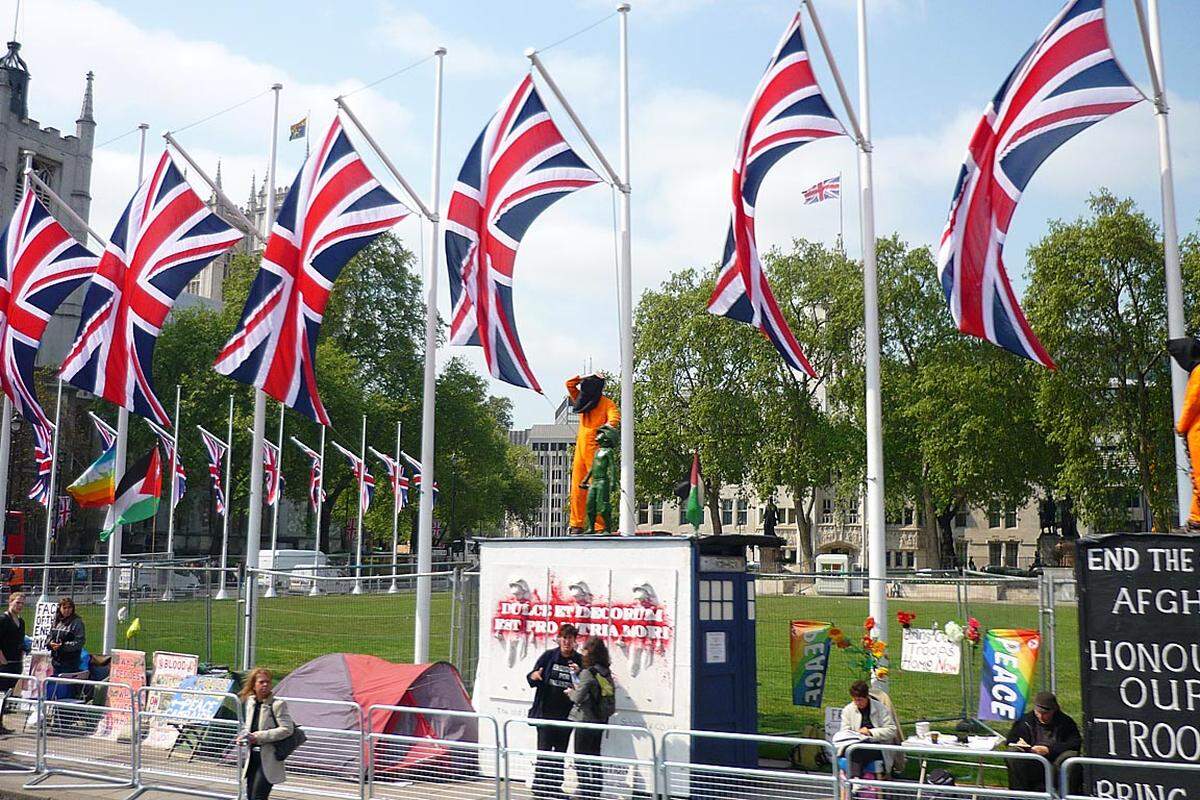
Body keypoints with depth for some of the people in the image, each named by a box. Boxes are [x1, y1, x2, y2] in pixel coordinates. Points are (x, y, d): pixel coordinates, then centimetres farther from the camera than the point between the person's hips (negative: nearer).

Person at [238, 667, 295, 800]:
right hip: (253, 757, 7)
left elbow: (287, 729, -17)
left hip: (268, 758, -7)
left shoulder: (278, 704, -11)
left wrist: (259, 736, -18)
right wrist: (244, 736, 1)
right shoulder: (250, 702, 9)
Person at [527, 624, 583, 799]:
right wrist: (534, 676, -18)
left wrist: (579, 673, -15)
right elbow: (531, 679, 5)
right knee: (544, 750, -5)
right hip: (546, 712, -2)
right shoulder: (548, 656, 1)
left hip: (567, 714, 2)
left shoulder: (579, 660, 3)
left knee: (560, 752, 10)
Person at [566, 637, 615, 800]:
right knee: (594, 756, 17)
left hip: (585, 721, -8)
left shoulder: (587, 673, -17)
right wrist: (579, 672, 13)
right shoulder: (605, 672, 5)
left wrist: (570, 692, 2)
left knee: (581, 759, 3)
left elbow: (579, 697, -19)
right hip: (601, 720, 8)